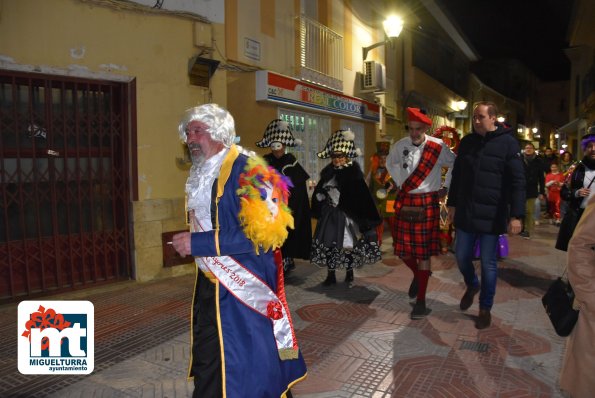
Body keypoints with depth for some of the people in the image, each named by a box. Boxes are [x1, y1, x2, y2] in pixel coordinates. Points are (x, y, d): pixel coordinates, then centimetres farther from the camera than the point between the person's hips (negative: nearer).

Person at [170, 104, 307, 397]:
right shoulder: (200, 175, 12)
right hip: (209, 285, 9)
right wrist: (187, 242, 7)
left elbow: (262, 233, -25)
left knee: (247, 366, 4)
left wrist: (197, 243, -22)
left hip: (243, 288, -8)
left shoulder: (246, 170, -16)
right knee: (206, 362, 21)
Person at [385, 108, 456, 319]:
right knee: (402, 250, 7)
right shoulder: (400, 145, 0)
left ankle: (421, 301, 15)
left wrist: (446, 189, 3)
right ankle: (418, 275, 40)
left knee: (424, 252, 3)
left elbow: (455, 165, 5)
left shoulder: (438, 146, -9)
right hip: (404, 202, 3)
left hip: (427, 202, -3)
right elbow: (390, 163, 20)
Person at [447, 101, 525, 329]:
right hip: (465, 213, 4)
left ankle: (485, 308, 22)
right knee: (461, 256, 12)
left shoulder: (508, 143, -7)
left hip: (492, 215, -4)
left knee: (488, 263, 5)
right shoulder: (467, 142, 6)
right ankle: (472, 285, 42)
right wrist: (452, 204, 14)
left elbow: (518, 181, -10)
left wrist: (516, 215, -15)